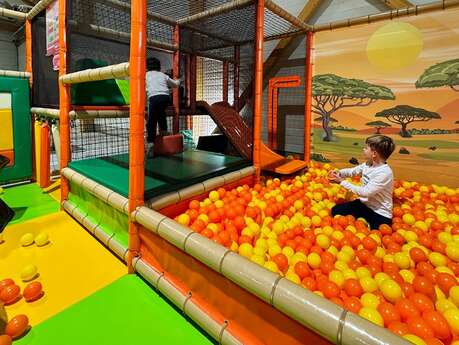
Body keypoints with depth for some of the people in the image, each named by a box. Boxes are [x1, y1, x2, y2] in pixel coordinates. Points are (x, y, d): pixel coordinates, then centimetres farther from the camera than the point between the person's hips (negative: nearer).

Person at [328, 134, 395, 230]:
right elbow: (352, 171, 9)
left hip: (380, 215, -7)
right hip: (364, 204, 7)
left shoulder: (385, 173, -26)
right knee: (336, 210, -1)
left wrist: (342, 182, -24)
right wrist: (339, 173, -13)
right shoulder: (368, 164, -2)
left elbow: (365, 192, -28)